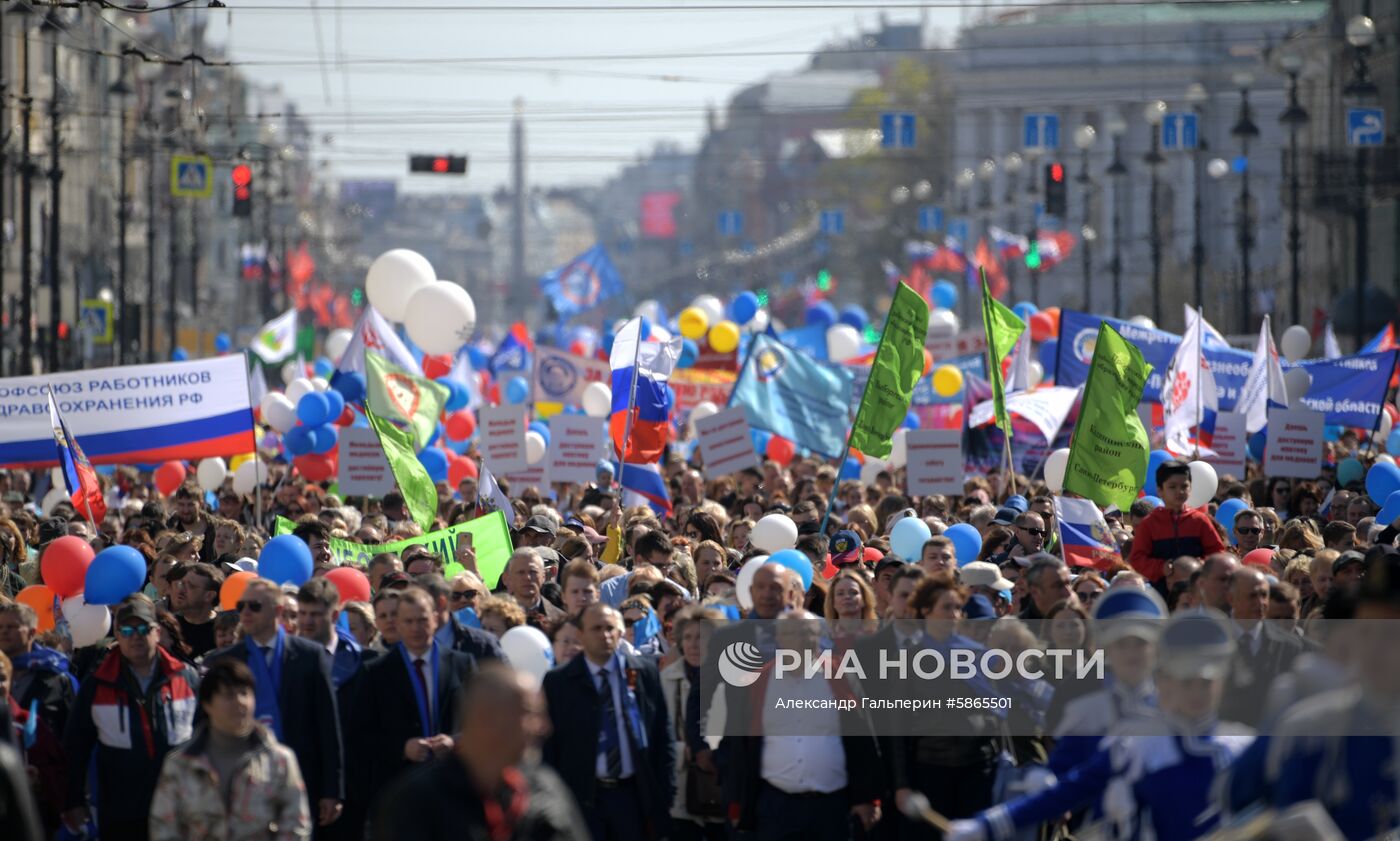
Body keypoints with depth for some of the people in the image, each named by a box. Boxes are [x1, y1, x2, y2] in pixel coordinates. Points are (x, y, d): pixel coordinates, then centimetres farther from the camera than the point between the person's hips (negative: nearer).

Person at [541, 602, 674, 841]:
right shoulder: (558, 682, -1)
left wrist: (665, 792, 4)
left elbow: (662, 735, 8)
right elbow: (549, 745, 1)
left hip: (633, 794, 2)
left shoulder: (644, 673, 4)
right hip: (582, 797, -1)